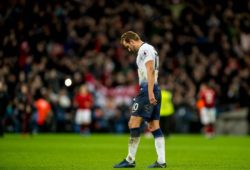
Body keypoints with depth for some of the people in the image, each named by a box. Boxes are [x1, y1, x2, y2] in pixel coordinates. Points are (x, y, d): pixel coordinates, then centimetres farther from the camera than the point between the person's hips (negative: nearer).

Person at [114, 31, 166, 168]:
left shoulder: (145, 49, -7)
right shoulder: (149, 49, 24)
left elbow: (150, 71, -17)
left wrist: (150, 93, -23)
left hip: (147, 90, -10)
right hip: (155, 90, 10)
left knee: (133, 123, -8)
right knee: (154, 126, 5)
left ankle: (130, 160, -6)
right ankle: (161, 161, 1)